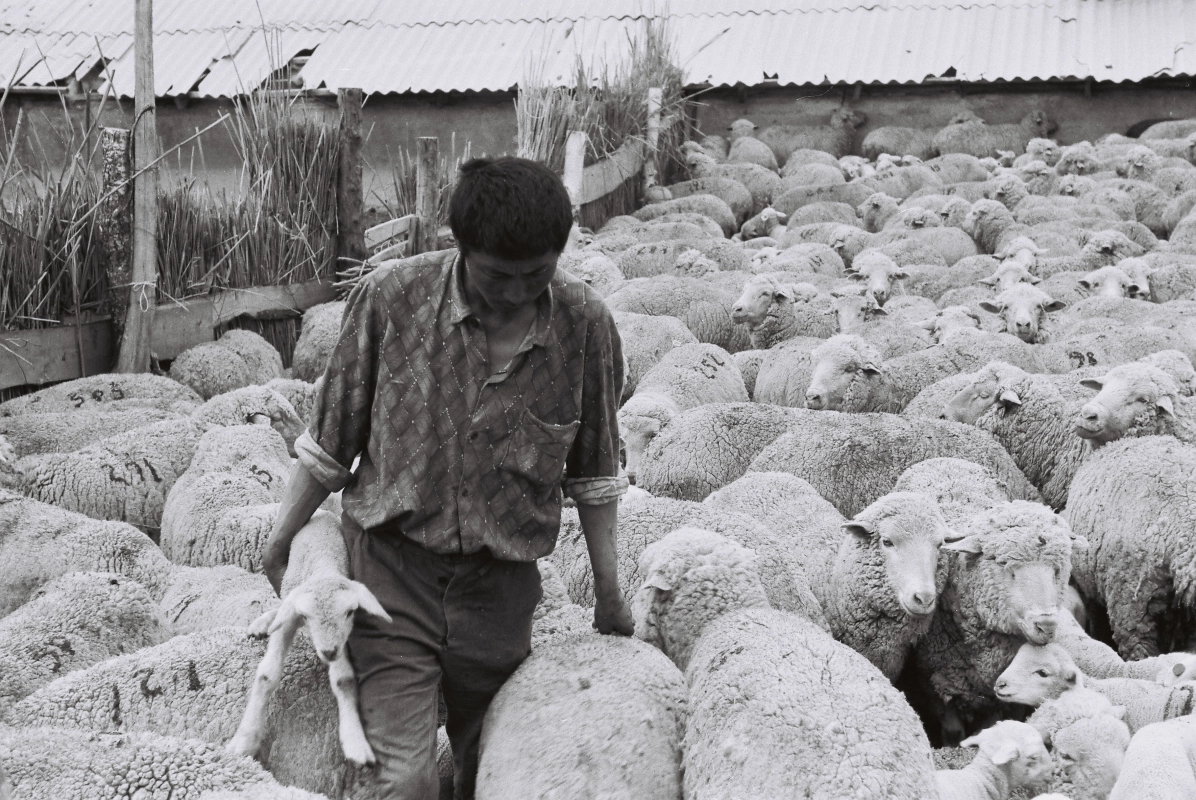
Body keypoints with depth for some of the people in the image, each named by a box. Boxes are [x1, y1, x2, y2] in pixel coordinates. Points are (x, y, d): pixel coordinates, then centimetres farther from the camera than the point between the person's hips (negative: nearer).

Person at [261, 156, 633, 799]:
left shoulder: (586, 325, -8)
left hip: (501, 582, 2)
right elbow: (331, 441, 1)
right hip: (392, 562, -2)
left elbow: (594, 473, 5)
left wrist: (609, 594, 11)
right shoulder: (390, 297, -12)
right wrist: (281, 542, 9)